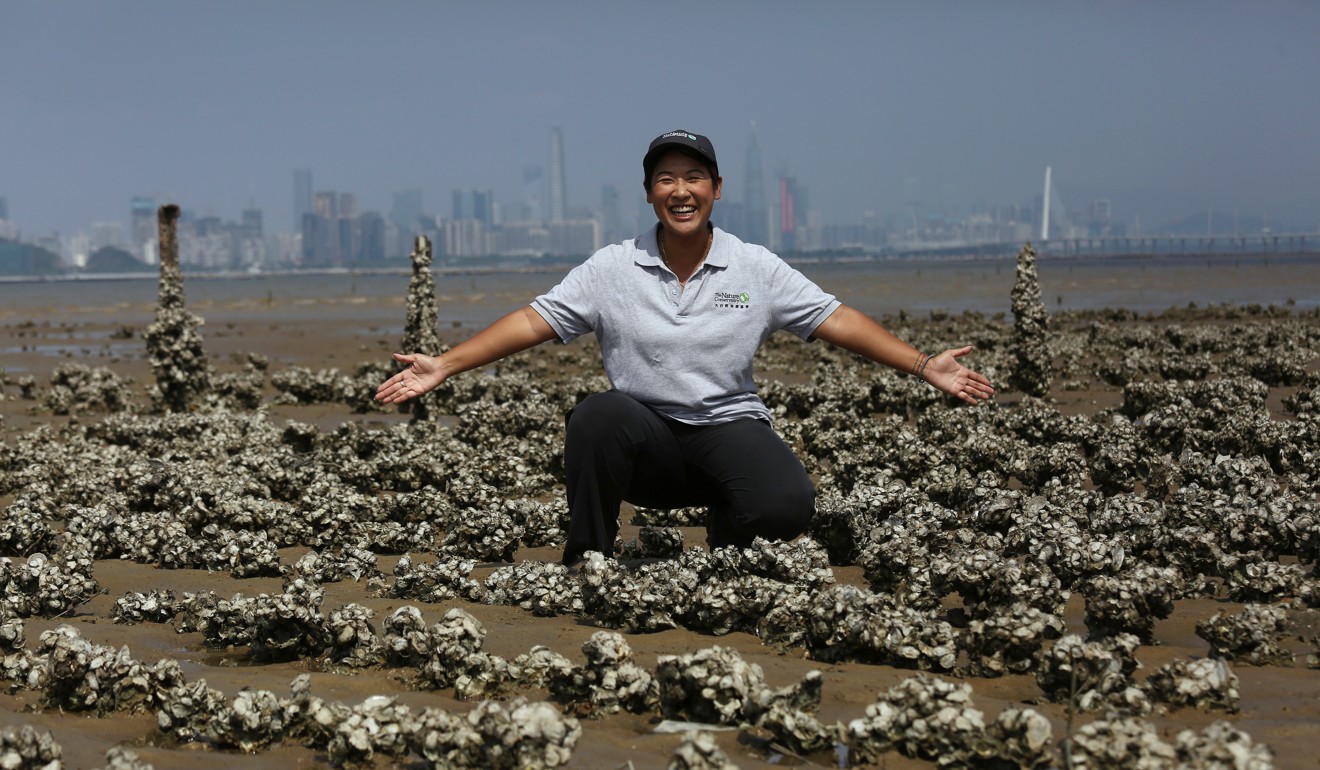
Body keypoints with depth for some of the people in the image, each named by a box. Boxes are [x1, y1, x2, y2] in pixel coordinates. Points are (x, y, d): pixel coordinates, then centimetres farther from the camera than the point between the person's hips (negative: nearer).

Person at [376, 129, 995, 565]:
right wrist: (444, 365, -12)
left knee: (788, 506, -30)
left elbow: (836, 320, 2)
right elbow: (534, 321, -2)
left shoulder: (756, 269, 2)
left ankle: (727, 537, 10)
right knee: (597, 415, -35)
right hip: (645, 439, 0)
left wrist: (924, 365, -7)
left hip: (730, 427, 0)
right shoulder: (612, 270, 1)